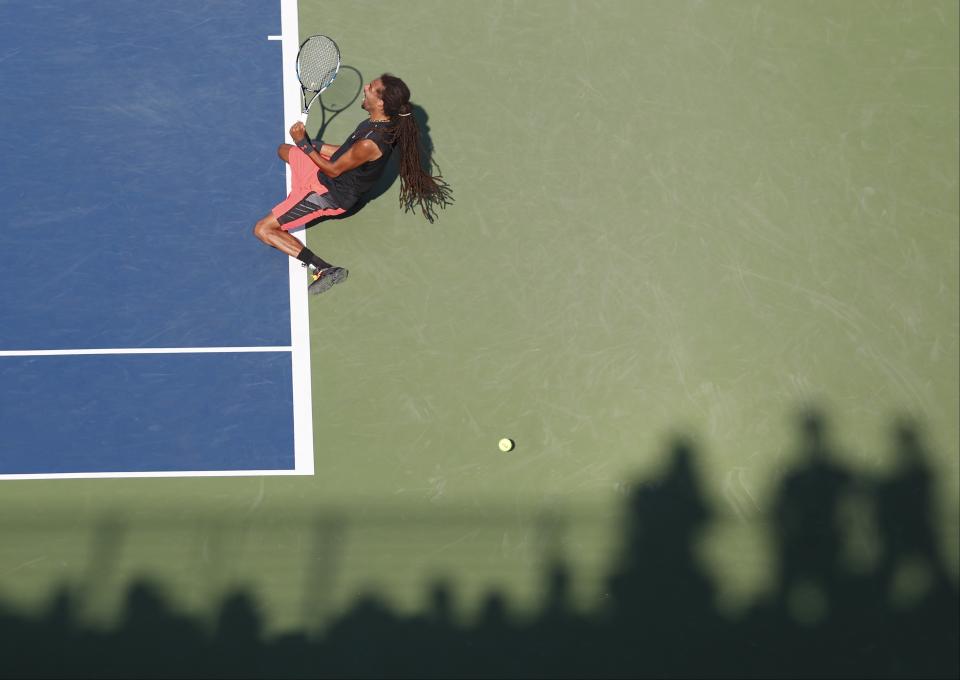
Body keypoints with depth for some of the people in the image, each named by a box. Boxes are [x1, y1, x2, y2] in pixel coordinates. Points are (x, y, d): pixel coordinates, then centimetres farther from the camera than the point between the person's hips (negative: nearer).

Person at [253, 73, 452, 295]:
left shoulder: (369, 144, -40)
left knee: (262, 230, -9)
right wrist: (314, 145, 4)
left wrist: (304, 143, -18)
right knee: (284, 149, 31)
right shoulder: (384, 122, -13)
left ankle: (322, 269, -14)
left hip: (330, 194, -9)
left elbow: (334, 170, -24)